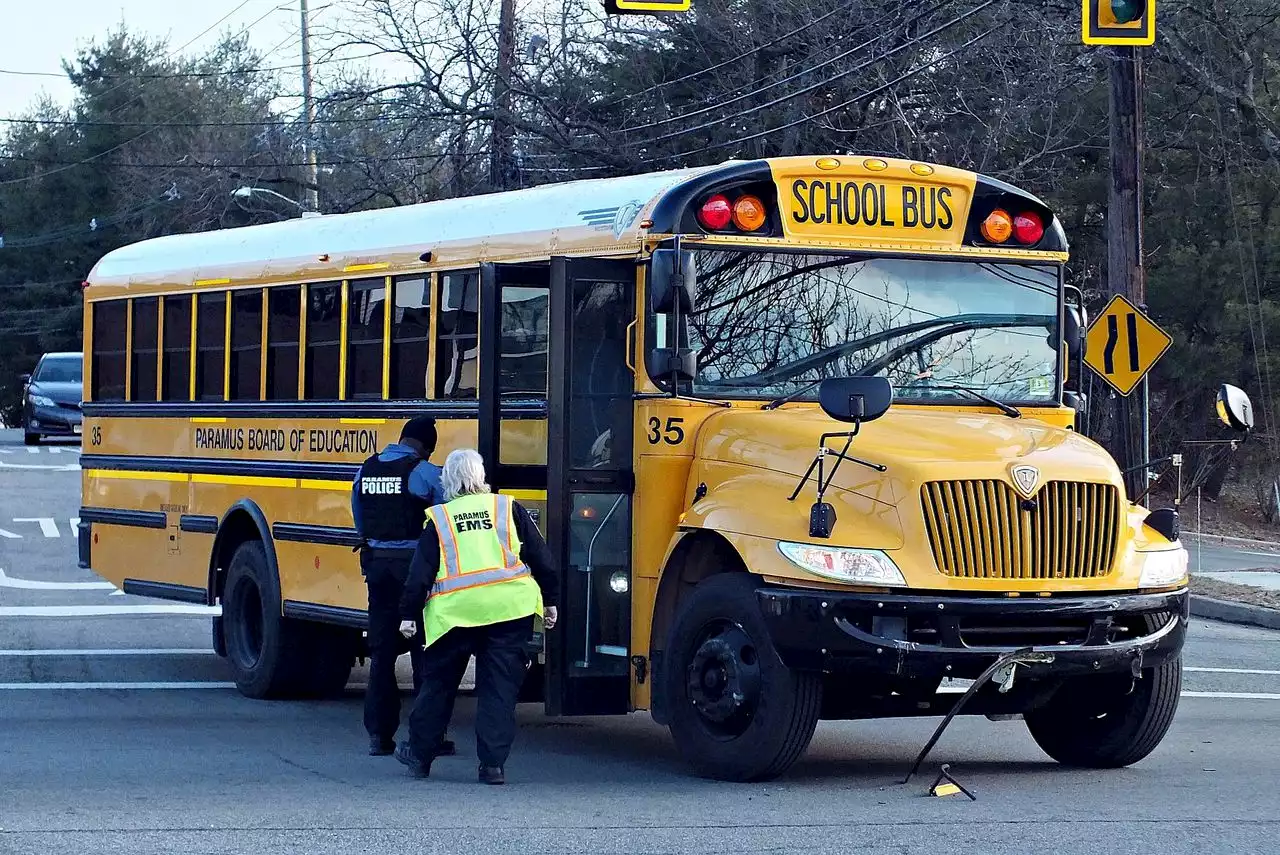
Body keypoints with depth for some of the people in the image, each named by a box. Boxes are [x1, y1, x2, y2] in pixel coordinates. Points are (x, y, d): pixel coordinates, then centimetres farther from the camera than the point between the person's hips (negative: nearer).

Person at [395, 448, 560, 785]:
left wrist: (409, 614, 10)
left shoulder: (438, 519, 6)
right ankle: (493, 764, -1)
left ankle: (420, 754, 25)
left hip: (454, 611, 0)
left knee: (438, 683, 15)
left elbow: (421, 571, 4)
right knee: (499, 687, 4)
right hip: (510, 608, 0)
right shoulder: (508, 508, 7)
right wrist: (549, 601, 17)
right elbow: (541, 557, 8)